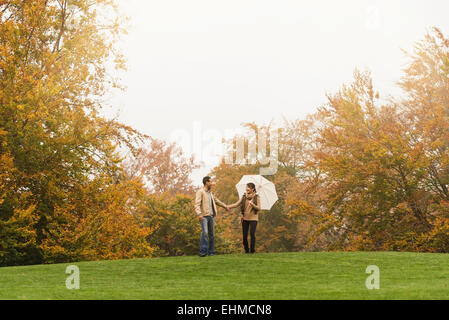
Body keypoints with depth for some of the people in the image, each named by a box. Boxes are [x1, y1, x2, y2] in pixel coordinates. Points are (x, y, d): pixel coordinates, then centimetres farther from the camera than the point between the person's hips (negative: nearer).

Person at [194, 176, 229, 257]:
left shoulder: (210, 193, 20)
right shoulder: (200, 192, -4)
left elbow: (216, 200, 36)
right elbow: (197, 204, -13)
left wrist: (225, 206, 43)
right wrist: (199, 214, -27)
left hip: (211, 216, 8)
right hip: (204, 216, -8)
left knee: (212, 234, 4)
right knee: (205, 232, -18)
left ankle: (211, 252, 9)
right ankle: (203, 252, -19)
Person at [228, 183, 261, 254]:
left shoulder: (257, 197, -1)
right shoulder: (244, 197, 7)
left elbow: (259, 208, -8)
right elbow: (236, 204, 4)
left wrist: (252, 204, -24)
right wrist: (228, 207, -8)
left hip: (253, 219, -3)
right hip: (245, 218, 3)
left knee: (252, 234, -12)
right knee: (244, 235, 2)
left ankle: (252, 250, -1)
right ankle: (246, 250, 16)